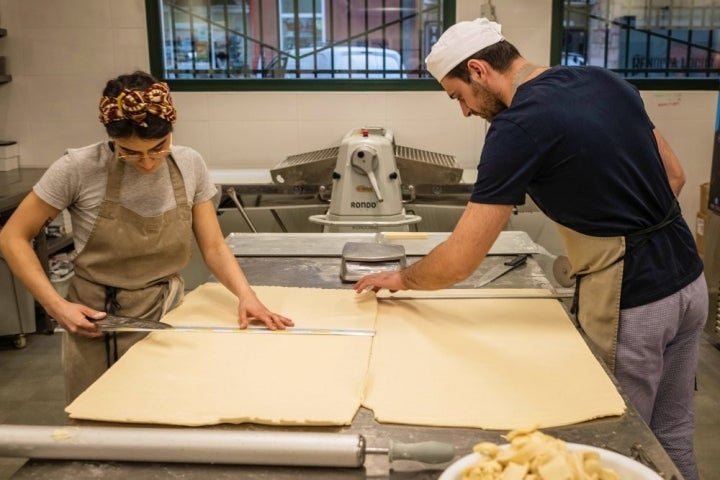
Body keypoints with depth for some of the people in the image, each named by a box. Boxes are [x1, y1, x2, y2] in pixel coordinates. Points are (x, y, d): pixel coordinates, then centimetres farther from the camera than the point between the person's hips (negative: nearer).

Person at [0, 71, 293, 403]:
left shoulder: (190, 165, -7)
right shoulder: (79, 168, -16)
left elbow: (213, 247, -2)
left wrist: (246, 295, -19)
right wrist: (56, 305, -18)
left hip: (168, 318, 3)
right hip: (98, 325, -2)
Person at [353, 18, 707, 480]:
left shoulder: (520, 125, -18)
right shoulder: (603, 79, 5)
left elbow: (459, 261, -17)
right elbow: (674, 175, 13)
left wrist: (403, 278, 1)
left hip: (631, 303, -8)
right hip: (688, 280, 8)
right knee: (673, 436, 22)